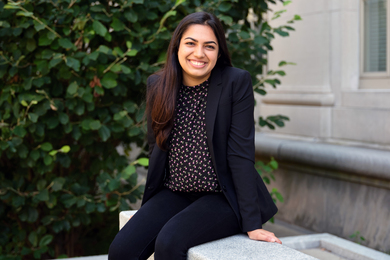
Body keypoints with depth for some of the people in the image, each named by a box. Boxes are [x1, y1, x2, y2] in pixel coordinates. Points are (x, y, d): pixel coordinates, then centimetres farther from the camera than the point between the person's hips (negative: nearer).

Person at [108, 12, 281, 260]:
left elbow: (241, 153, -14)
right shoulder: (157, 85, 2)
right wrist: (150, 208, 8)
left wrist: (252, 223, -16)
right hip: (175, 194, 4)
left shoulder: (237, 82, -11)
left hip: (223, 197, -4)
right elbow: (156, 146, 11)